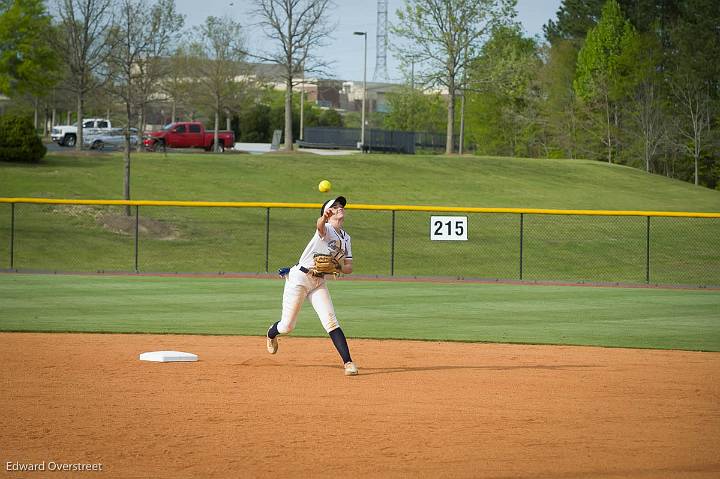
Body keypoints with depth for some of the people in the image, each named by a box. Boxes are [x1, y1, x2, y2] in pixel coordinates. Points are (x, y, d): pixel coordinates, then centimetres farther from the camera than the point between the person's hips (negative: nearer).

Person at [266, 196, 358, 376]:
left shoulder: (345, 238, 10)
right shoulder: (326, 229, -14)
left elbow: (349, 267, 9)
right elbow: (319, 225, -40)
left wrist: (339, 268, -16)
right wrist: (324, 218, -65)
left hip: (319, 283, 5)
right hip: (299, 278, -5)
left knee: (331, 321, -12)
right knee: (287, 326, 4)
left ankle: (348, 362, -16)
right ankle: (272, 333, 40)